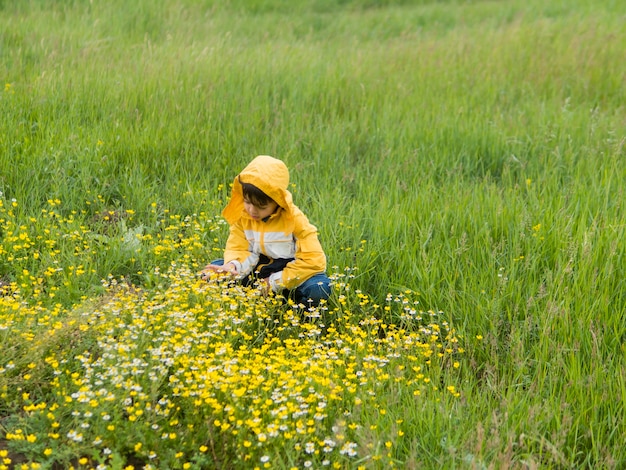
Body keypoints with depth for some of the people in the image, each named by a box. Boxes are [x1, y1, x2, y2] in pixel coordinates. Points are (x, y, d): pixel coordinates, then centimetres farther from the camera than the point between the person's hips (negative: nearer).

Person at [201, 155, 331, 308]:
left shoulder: (294, 219, -18)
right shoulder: (242, 215, -7)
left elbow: (314, 260, -21)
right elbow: (237, 248, -3)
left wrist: (276, 282, -22)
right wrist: (233, 266, -29)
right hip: (257, 271, 4)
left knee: (320, 288, -36)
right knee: (212, 270, -18)